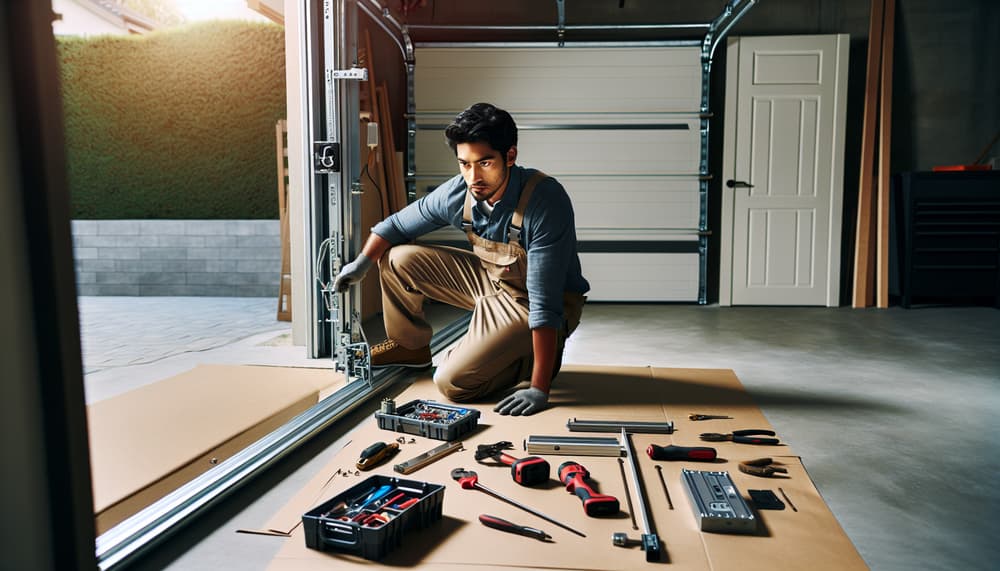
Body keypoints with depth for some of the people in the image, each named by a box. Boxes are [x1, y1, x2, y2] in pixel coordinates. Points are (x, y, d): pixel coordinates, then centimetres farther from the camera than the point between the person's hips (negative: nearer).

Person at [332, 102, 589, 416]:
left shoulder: (546, 201, -32)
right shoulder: (456, 193, -13)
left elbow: (545, 302, -34)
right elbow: (396, 225, 7)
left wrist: (539, 389, -34)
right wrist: (362, 262, -5)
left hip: (529, 304, -6)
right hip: (491, 279, 6)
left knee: (453, 383, -18)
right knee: (399, 258, -1)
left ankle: (536, 355, 6)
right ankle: (411, 346, 21)